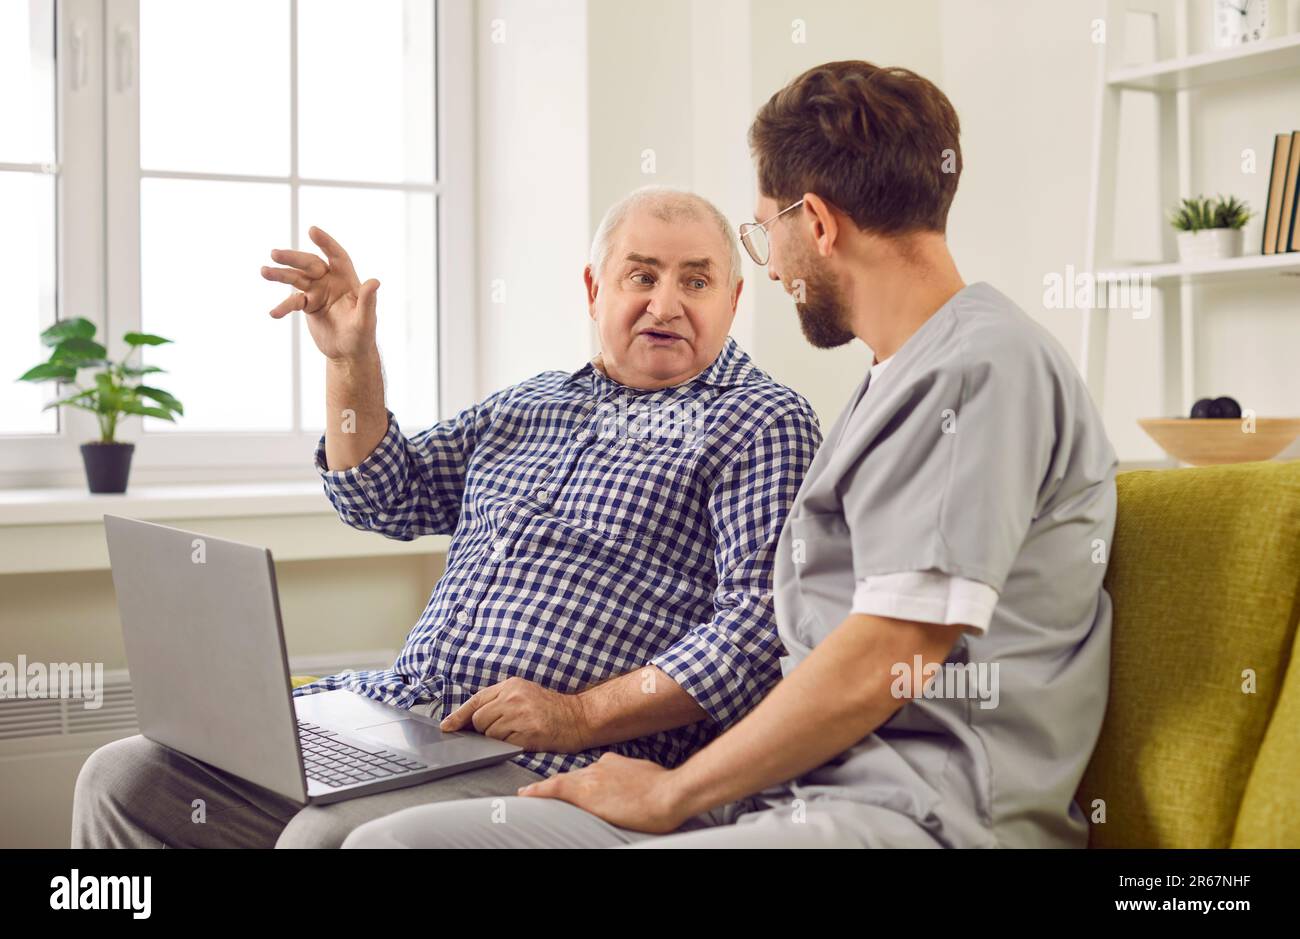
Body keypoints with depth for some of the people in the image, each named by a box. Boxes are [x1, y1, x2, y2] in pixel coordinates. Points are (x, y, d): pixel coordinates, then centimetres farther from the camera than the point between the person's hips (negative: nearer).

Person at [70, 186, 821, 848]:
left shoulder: (762, 424, 0)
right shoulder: (528, 405, 21)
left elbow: (761, 621, -12)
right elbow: (386, 500, 26)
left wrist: (583, 715, -19)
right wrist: (352, 361, 11)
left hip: (553, 763, -7)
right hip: (391, 710, 7)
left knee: (326, 835, -32)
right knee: (127, 778, -3)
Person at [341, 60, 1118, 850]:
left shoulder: (985, 366, -9)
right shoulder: (905, 377, 24)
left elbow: (881, 666, -15)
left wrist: (673, 793, -5)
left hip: (917, 813, -9)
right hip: (797, 797, 9)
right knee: (392, 837, -5)